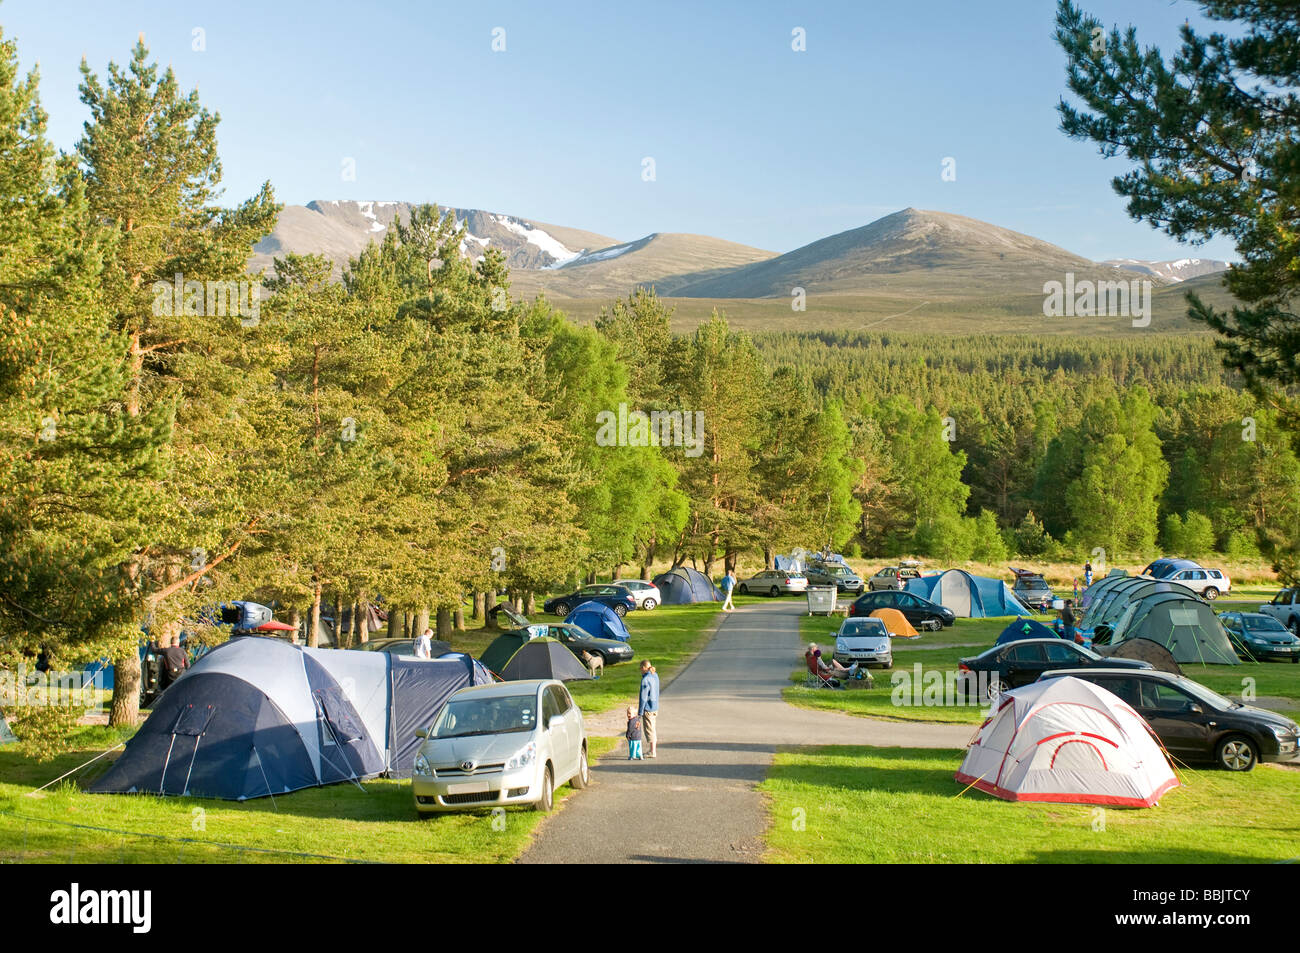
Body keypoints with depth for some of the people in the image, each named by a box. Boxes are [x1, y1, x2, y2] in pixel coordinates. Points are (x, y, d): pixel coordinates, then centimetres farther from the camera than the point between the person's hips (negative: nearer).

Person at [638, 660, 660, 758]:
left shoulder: (645, 680, -20)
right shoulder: (655, 675, 4)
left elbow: (643, 697, -18)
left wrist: (640, 712, -13)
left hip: (648, 708, -8)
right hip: (655, 706, 8)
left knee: (649, 730, 1)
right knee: (653, 729, 18)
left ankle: (652, 752, 6)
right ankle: (654, 750, 26)